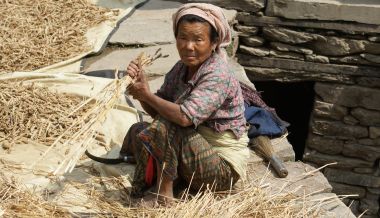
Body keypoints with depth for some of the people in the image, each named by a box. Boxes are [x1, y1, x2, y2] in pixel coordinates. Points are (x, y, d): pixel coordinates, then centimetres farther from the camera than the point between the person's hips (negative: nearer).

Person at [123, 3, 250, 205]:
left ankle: (164, 190, -13)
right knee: (138, 131, 1)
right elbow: (157, 112, 4)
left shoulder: (218, 76, -23)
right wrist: (140, 85, -13)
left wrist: (148, 95, -22)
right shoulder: (180, 69, 1)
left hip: (223, 166, -8)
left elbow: (185, 117, -35)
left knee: (166, 125, -26)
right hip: (194, 152, 8)